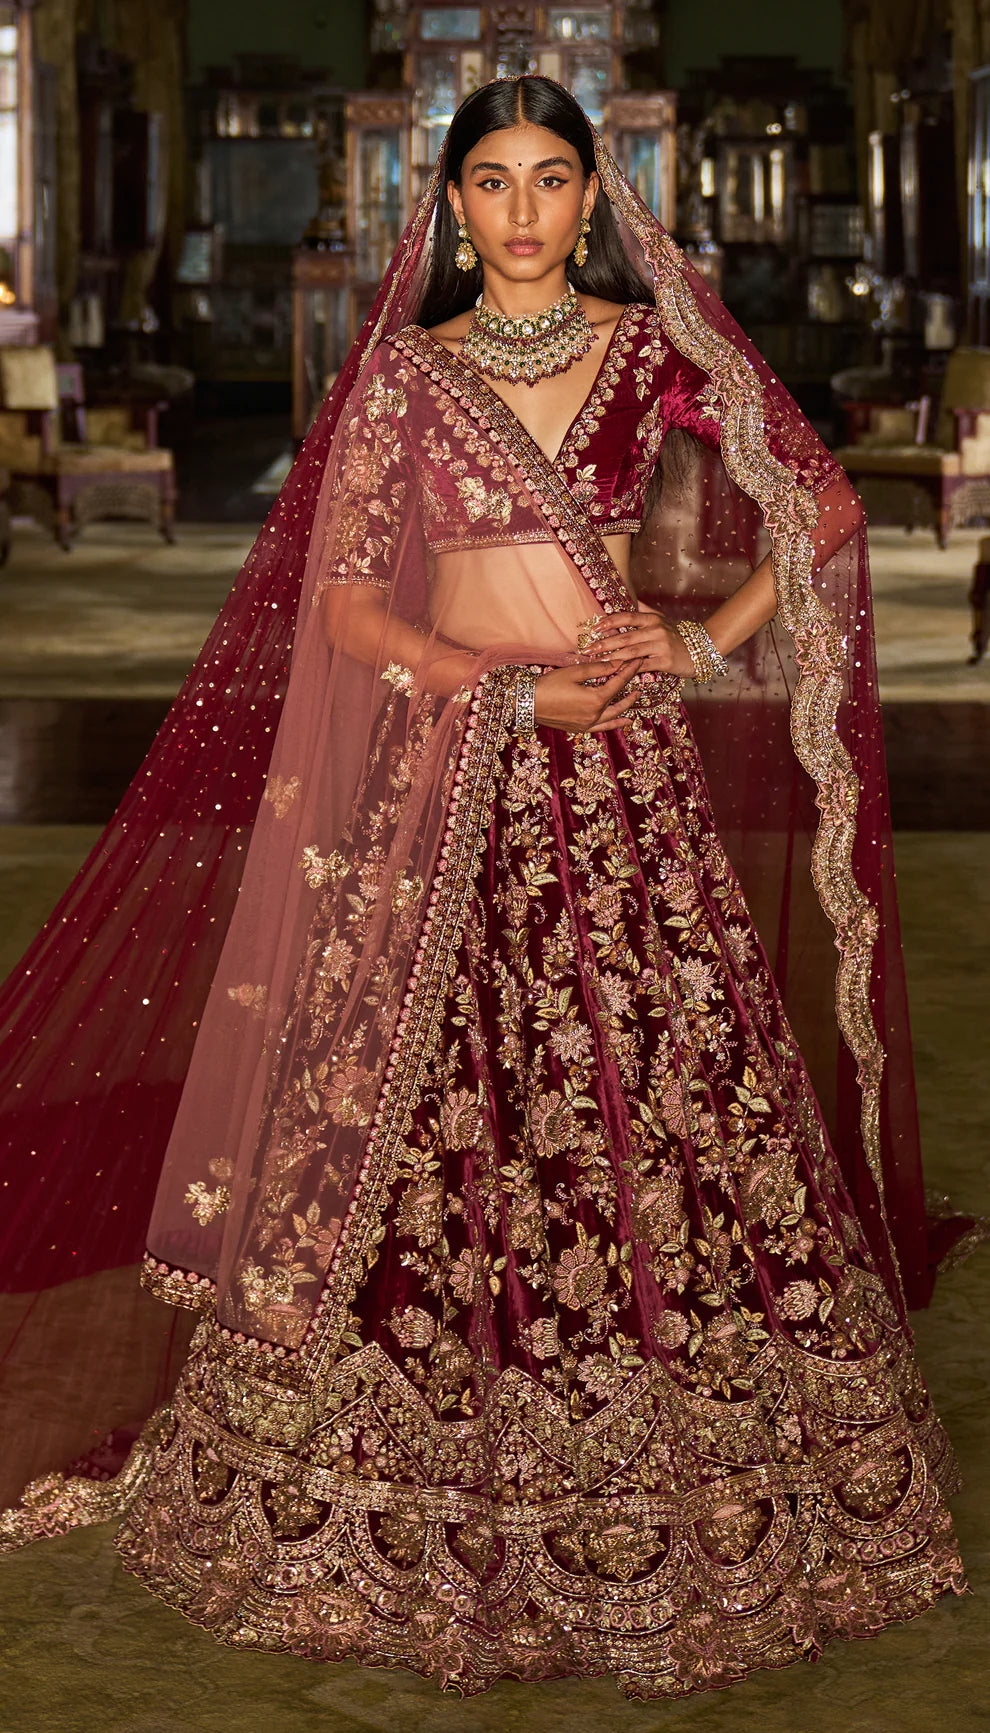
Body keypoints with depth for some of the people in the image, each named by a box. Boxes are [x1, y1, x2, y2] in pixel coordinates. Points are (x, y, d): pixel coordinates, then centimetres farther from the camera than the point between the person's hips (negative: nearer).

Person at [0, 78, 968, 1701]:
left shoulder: (659, 353, 7)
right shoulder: (404, 375, 5)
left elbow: (825, 507, 13)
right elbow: (345, 603, 0)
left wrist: (704, 640, 2)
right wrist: (521, 688, -11)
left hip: (628, 778, 1)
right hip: (450, 778, 0)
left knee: (669, 1101, -1)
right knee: (434, 1111, -3)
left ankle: (698, 1491, 12)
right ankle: (421, 1500, 8)